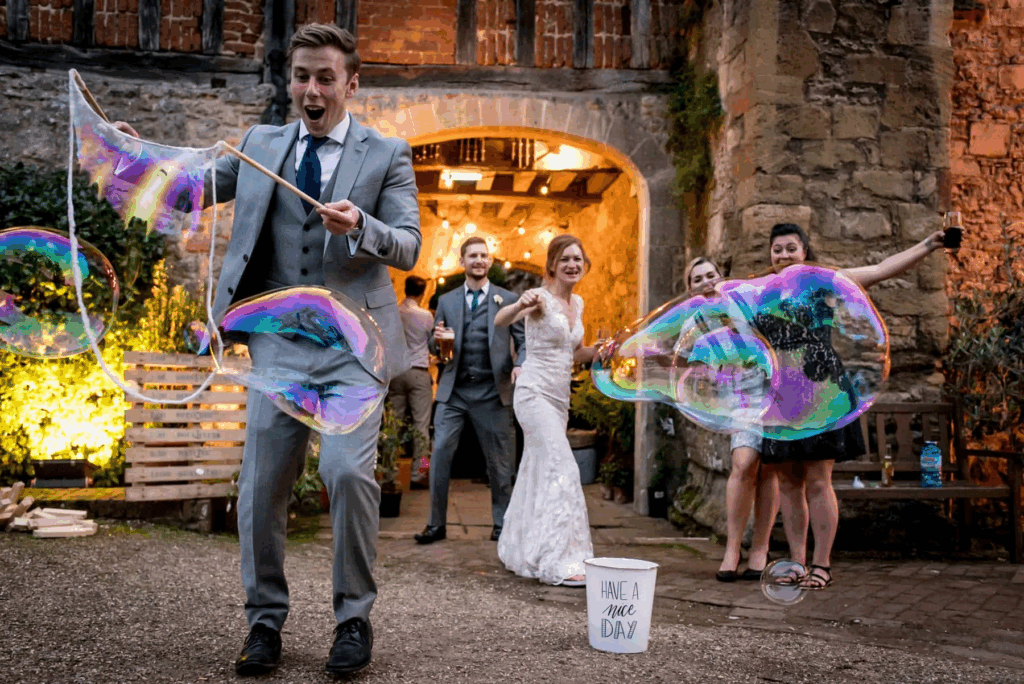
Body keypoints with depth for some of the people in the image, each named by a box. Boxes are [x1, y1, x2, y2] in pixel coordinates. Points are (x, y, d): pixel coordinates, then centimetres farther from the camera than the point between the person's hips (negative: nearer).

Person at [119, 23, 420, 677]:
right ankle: (266, 621, 20)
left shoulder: (387, 154, 4)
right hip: (279, 339, 3)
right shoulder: (260, 144, 12)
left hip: (352, 339, -3)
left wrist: (361, 226, -22)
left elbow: (409, 248, -2)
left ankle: (355, 617, 4)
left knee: (347, 469, -16)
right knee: (262, 484, 2)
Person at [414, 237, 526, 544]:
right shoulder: (446, 301, 13)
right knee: (440, 453, -4)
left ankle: (502, 524, 18)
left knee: (498, 460, 5)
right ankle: (436, 524, 7)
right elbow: (435, 347, 15)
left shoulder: (508, 299, 7)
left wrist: (520, 365, -16)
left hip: (491, 392, -1)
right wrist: (437, 339, -9)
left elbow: (524, 342, 5)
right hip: (453, 391, 2)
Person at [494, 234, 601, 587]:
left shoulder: (577, 303, 12)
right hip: (534, 393, -8)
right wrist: (520, 306, -48)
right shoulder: (541, 297, -10)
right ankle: (560, 562, -15)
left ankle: (518, 551, 28)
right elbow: (499, 321, -27)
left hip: (559, 398, 8)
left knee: (538, 473, 14)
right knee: (561, 469, -16)